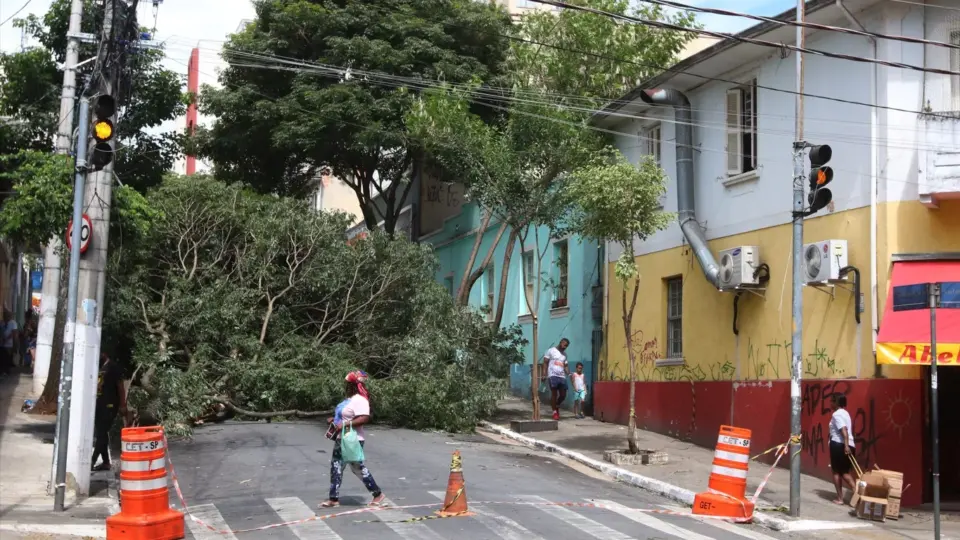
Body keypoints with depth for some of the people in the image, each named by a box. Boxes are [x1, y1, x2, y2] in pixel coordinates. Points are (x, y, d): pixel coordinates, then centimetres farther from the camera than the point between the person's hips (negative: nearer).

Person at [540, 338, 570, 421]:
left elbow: (565, 366, 19)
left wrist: (569, 374, 1)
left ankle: (557, 406, 29)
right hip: (553, 376, -5)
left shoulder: (564, 354, 21)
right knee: (554, 394, -6)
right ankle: (555, 412, 1)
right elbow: (545, 363, 1)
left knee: (563, 395, 3)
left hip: (562, 376, 5)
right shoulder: (551, 351, 4)